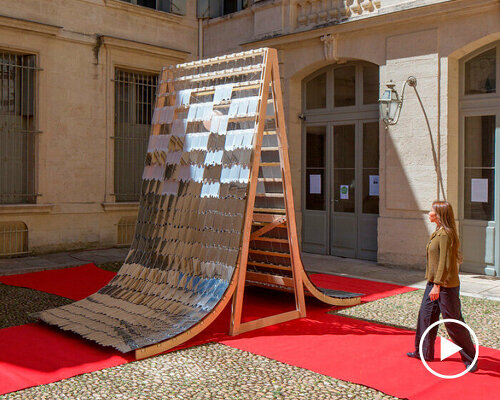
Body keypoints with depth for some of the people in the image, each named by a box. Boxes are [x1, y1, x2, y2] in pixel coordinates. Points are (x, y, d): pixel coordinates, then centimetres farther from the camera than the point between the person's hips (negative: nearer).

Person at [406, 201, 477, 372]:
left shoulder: (446, 234, -19)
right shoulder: (438, 233, 10)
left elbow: (445, 263, -23)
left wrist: (437, 285, -23)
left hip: (446, 285, -10)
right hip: (433, 282, 10)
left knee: (453, 322, -1)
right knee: (426, 315, 14)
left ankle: (470, 358, 12)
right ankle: (425, 352, 27)